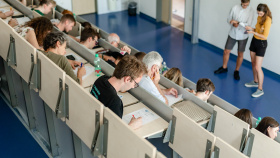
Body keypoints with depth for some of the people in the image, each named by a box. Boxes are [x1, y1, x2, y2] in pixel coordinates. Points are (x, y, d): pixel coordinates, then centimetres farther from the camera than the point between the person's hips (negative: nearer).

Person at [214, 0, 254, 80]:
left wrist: (238, 22, -29)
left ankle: (236, 71, 25)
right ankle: (224, 68, 30)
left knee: (240, 54, 8)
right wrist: (233, 23, -19)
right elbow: (229, 19, 2)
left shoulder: (251, 11, -13)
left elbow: (248, 24, -18)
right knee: (226, 51, 9)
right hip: (232, 34, 2)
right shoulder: (235, 8, -7)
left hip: (243, 36, -2)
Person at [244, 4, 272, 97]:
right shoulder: (259, 17, 2)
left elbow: (265, 36, -24)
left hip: (261, 44, -8)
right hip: (254, 40, 8)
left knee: (257, 67, -7)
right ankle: (255, 82, 37)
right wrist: (251, 29, -4)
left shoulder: (267, 20, -22)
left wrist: (253, 32, -22)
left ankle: (260, 90, 2)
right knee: (253, 63, 18)